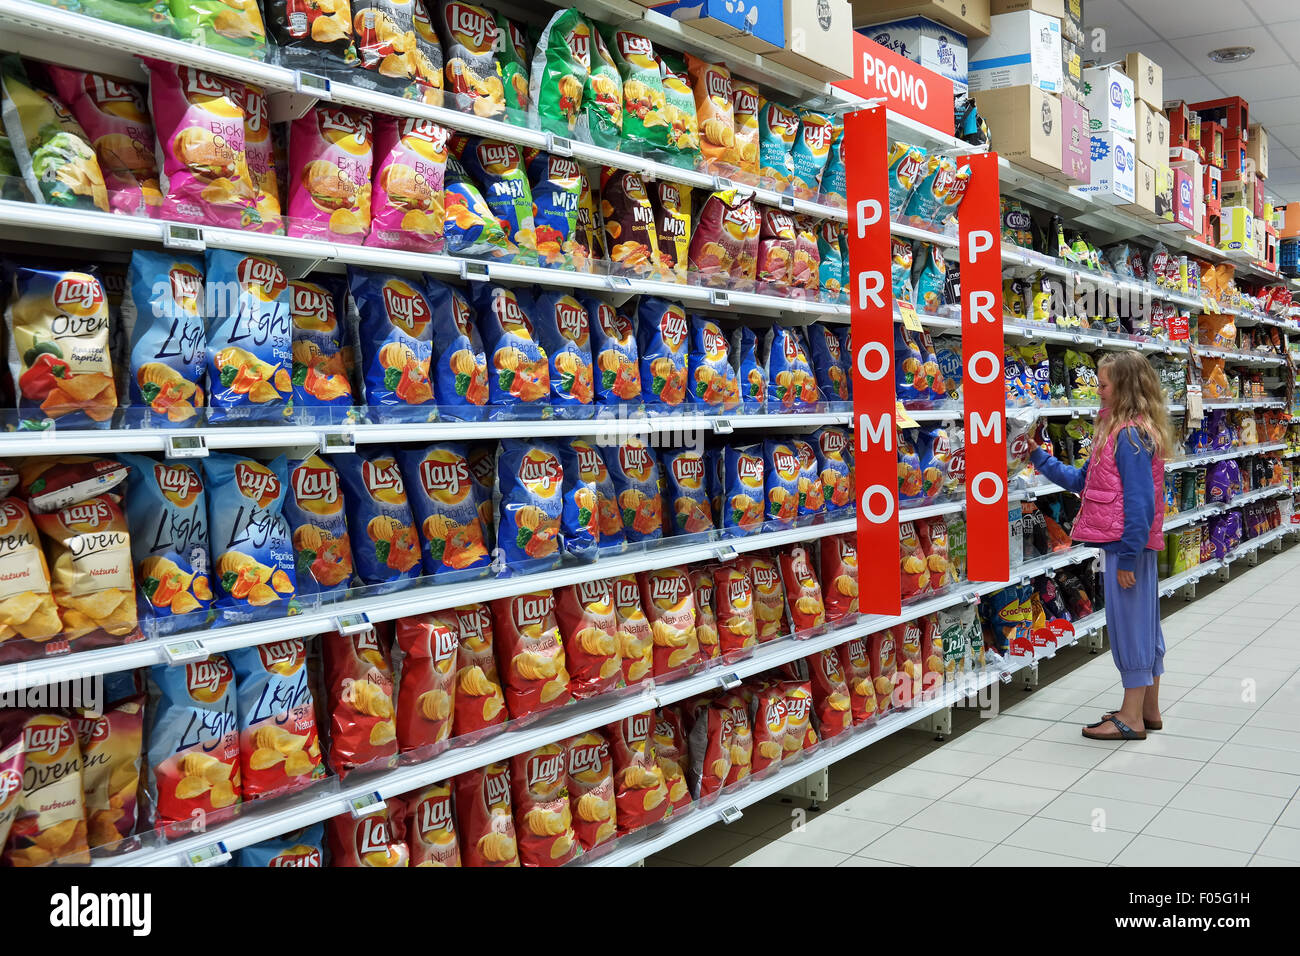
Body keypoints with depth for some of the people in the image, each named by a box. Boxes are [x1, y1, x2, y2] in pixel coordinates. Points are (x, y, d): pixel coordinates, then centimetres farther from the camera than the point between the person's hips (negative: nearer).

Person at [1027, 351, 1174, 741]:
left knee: (1129, 622, -1)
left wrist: (1128, 555, -21)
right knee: (1143, 623, 16)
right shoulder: (1119, 429, 14)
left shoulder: (1130, 434, -17)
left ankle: (1132, 719, 10)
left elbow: (1139, 501, -21)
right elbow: (1083, 480, 19)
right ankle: (1148, 709, 28)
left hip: (1126, 545, -10)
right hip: (1131, 544, 10)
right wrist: (1040, 459, 17)